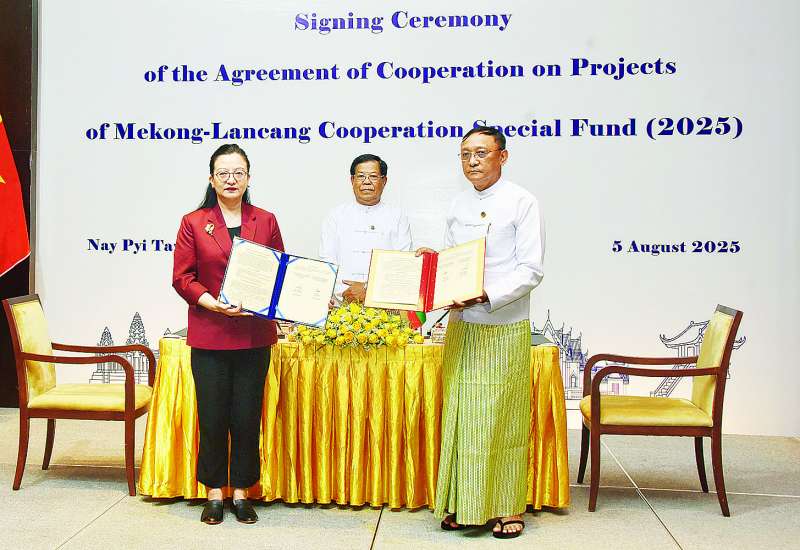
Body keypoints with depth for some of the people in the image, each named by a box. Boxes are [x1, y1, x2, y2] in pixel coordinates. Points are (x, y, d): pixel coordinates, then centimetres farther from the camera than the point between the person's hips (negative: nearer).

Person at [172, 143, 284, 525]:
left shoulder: (266, 221, 8)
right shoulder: (194, 223, 3)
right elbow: (182, 278, -1)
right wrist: (214, 303, -15)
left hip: (254, 335, 1)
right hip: (209, 334, -1)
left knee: (247, 417, 6)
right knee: (212, 417, 4)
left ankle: (241, 493, 21)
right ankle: (214, 494, 20)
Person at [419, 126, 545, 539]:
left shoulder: (521, 203, -5)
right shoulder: (457, 206, 12)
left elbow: (531, 270, -11)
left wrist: (486, 296, -22)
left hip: (505, 330, -5)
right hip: (460, 326, 5)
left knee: (504, 420, 2)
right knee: (460, 416, 8)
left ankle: (508, 508, 16)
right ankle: (462, 504, 20)